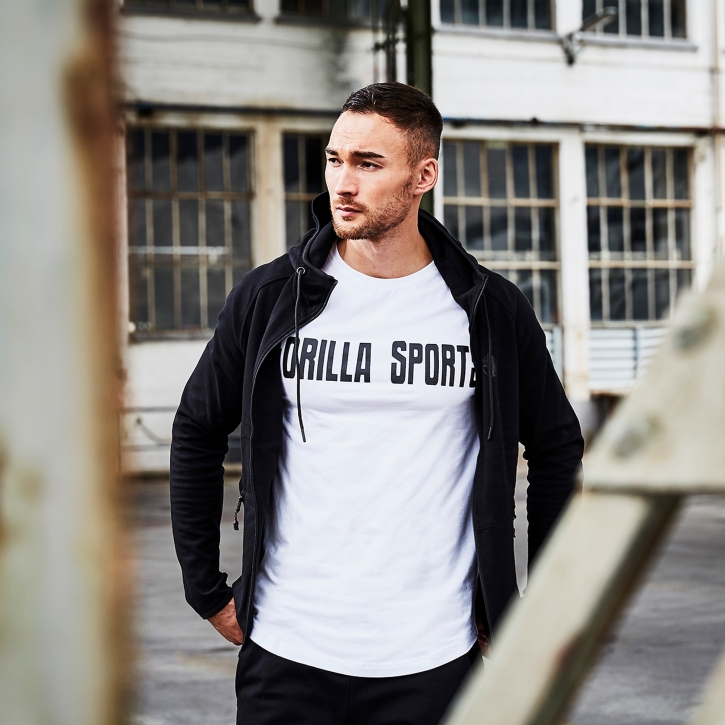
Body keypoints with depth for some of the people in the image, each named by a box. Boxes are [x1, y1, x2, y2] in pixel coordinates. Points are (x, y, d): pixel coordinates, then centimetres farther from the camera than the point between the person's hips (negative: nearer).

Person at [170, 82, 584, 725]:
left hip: (434, 662, 0)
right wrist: (208, 592, 6)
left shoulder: (492, 310, 0)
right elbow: (197, 435, 10)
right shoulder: (270, 297, -1)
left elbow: (558, 449, 12)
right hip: (285, 654, 0)